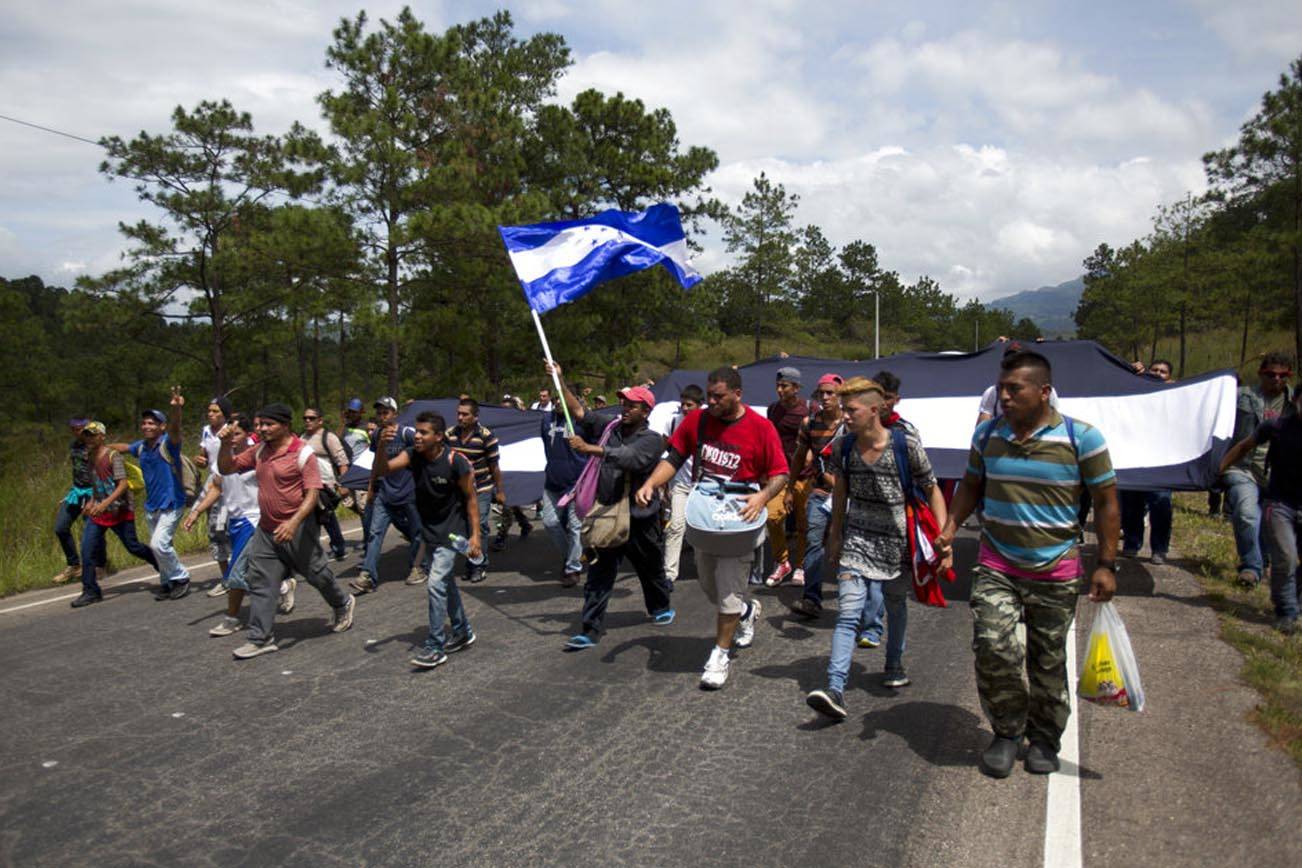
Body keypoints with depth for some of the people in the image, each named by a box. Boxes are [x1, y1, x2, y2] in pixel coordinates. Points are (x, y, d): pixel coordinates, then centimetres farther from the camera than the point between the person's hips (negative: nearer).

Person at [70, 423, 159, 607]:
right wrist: (91, 501, 10)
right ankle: (91, 592, 2)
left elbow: (123, 484, -21)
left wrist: (105, 503, -30)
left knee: (132, 547, 2)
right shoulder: (89, 457, 8)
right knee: (87, 549, -4)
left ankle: (161, 564, 28)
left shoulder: (113, 456, -14)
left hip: (120, 510, -6)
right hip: (98, 511, 6)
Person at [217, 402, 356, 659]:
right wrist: (227, 445, -9)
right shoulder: (259, 451, 5)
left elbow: (312, 494, -19)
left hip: (298, 529, -6)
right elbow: (226, 469, 10)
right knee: (260, 582, 2)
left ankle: (343, 604, 37)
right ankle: (260, 638, 9)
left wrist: (293, 523, -31)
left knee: (316, 573, 10)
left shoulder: (303, 453, -14)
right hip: (266, 529, 6)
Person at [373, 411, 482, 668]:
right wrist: (381, 445, -39)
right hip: (429, 529, 6)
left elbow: (470, 498, -12)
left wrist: (475, 535, -13)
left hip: (452, 531, -6)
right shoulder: (413, 455, -8)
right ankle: (463, 632, 35)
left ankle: (435, 648, -5)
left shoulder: (455, 461, -21)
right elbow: (382, 470, -20)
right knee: (446, 582, 18)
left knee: (435, 583, -14)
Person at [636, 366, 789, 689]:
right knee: (710, 586, 18)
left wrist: (763, 496, -28)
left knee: (729, 590, -4)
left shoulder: (761, 428, -13)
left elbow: (780, 474, -9)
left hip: (738, 518, -5)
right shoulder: (696, 420, -3)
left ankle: (720, 655, 11)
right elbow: (674, 458, 0)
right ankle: (747, 611, 48)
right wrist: (650, 484, -16)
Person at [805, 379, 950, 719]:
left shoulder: (906, 444, -15)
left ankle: (894, 663, 45)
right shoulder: (842, 447, -4)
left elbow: (932, 491, -6)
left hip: (896, 539, -1)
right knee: (848, 614, -10)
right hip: (857, 538, 1)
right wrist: (834, 537, 15)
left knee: (895, 605, 18)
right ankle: (835, 691, -16)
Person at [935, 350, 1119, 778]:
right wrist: (949, 529, 0)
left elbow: (1106, 503, -3)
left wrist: (1106, 565, -6)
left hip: (1055, 572, -1)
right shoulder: (987, 434, 2)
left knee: (1048, 662, 11)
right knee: (992, 645, -13)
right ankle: (1008, 731, 11)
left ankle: (1044, 739, 33)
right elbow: (970, 486, 15)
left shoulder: (1082, 438, -8)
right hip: (995, 567, 2)